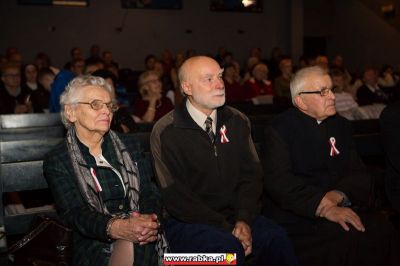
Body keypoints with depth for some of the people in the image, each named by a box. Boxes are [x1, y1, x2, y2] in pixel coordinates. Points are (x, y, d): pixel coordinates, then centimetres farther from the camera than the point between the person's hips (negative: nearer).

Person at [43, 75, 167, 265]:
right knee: (128, 242, -33)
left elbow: (149, 193, 6)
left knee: (130, 246, -32)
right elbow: (73, 213, -10)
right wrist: (117, 228, -30)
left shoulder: (129, 147, 14)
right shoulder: (56, 162, 3)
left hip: (143, 244, 3)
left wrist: (150, 220, -18)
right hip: (94, 247, -2)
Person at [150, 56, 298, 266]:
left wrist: (244, 219, -11)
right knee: (228, 248, -32)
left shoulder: (237, 121, 7)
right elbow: (176, 197, -12)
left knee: (277, 240, -22)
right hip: (188, 222, -4)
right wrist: (227, 230, -16)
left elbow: (251, 174, 6)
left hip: (235, 215, 4)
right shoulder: (166, 132, -8)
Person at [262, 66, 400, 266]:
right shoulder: (280, 128, -3)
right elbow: (278, 181, -16)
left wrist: (339, 195, -14)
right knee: (350, 240, -28)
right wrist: (324, 208, -23)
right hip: (297, 217, -5)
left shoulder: (340, 125, 15)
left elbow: (359, 174, 8)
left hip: (341, 208, 6)